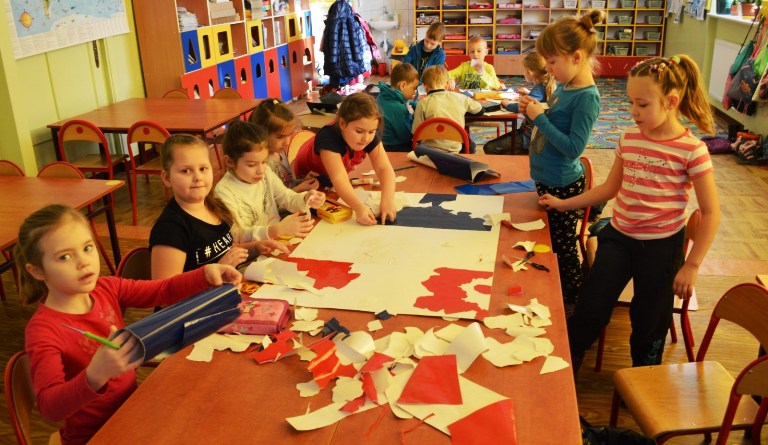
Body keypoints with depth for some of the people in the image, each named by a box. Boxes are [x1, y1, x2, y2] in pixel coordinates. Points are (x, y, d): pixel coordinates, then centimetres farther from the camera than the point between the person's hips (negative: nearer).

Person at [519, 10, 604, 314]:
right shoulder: (565, 86, 4)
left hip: (563, 185, -9)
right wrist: (534, 112, -3)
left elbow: (573, 148, -26)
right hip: (548, 179, 9)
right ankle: (559, 295, 40)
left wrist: (540, 118, -23)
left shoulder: (586, 97, -22)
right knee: (551, 241, 22)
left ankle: (578, 306, 24)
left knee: (563, 248, 6)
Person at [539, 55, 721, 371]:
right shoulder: (629, 140, -1)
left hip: (661, 247, -4)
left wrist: (691, 265, -11)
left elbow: (710, 212, -10)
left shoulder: (692, 150, -16)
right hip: (618, 238, 4)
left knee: (648, 325, 13)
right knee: (589, 310, 7)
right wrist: (564, 204, 11)